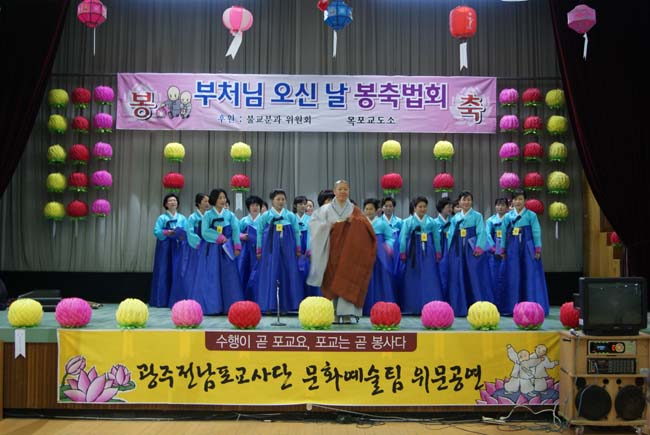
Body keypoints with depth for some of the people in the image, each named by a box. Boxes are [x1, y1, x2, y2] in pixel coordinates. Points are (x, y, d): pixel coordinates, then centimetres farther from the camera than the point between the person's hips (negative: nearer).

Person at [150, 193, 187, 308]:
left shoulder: (182, 218, 10)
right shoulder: (162, 218, 3)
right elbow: (156, 232, -5)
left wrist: (182, 235, -16)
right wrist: (166, 232, -20)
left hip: (178, 247, 2)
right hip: (164, 247, -2)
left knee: (178, 272, -2)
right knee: (163, 272, -2)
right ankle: (161, 300, 3)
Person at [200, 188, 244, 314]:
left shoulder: (230, 215, 8)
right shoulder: (208, 215, 3)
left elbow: (236, 231, 1)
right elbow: (205, 232, -7)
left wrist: (237, 247, -9)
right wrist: (220, 237, -14)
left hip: (227, 249, 2)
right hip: (213, 249, -2)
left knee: (229, 276, 0)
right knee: (213, 277, -2)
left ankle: (231, 306, 3)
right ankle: (213, 307, 1)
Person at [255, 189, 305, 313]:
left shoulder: (291, 216, 8)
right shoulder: (265, 216, 4)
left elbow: (297, 232, 9)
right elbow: (260, 233, 5)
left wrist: (298, 249, 5)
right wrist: (259, 250, 1)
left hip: (287, 249, 1)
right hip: (270, 248, -1)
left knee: (287, 275, 0)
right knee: (270, 275, -1)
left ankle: (285, 305, 7)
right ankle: (269, 305, 5)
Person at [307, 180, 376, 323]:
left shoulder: (354, 210, 11)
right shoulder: (326, 209, 9)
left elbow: (365, 227, -3)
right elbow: (313, 222, -4)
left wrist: (354, 221, -21)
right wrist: (329, 225, -17)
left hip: (348, 251, 0)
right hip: (332, 251, 0)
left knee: (347, 280, -9)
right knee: (332, 282, 0)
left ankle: (346, 314, -11)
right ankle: (333, 314, 5)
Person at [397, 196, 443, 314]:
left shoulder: (432, 222, 6)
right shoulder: (408, 221, 2)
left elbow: (436, 238, 8)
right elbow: (403, 238, 1)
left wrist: (438, 253, 6)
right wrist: (403, 253, -3)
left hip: (428, 253, 1)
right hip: (413, 253, -1)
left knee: (429, 279, -2)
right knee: (413, 279, 3)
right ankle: (412, 307, 10)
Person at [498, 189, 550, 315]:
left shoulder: (531, 215, 1)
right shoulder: (507, 216, 8)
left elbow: (536, 233, -1)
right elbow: (503, 234, 9)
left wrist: (538, 250, -6)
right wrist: (503, 250, 5)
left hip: (527, 248, -2)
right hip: (512, 248, 2)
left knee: (530, 277, -1)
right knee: (513, 278, 4)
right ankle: (512, 307, 10)